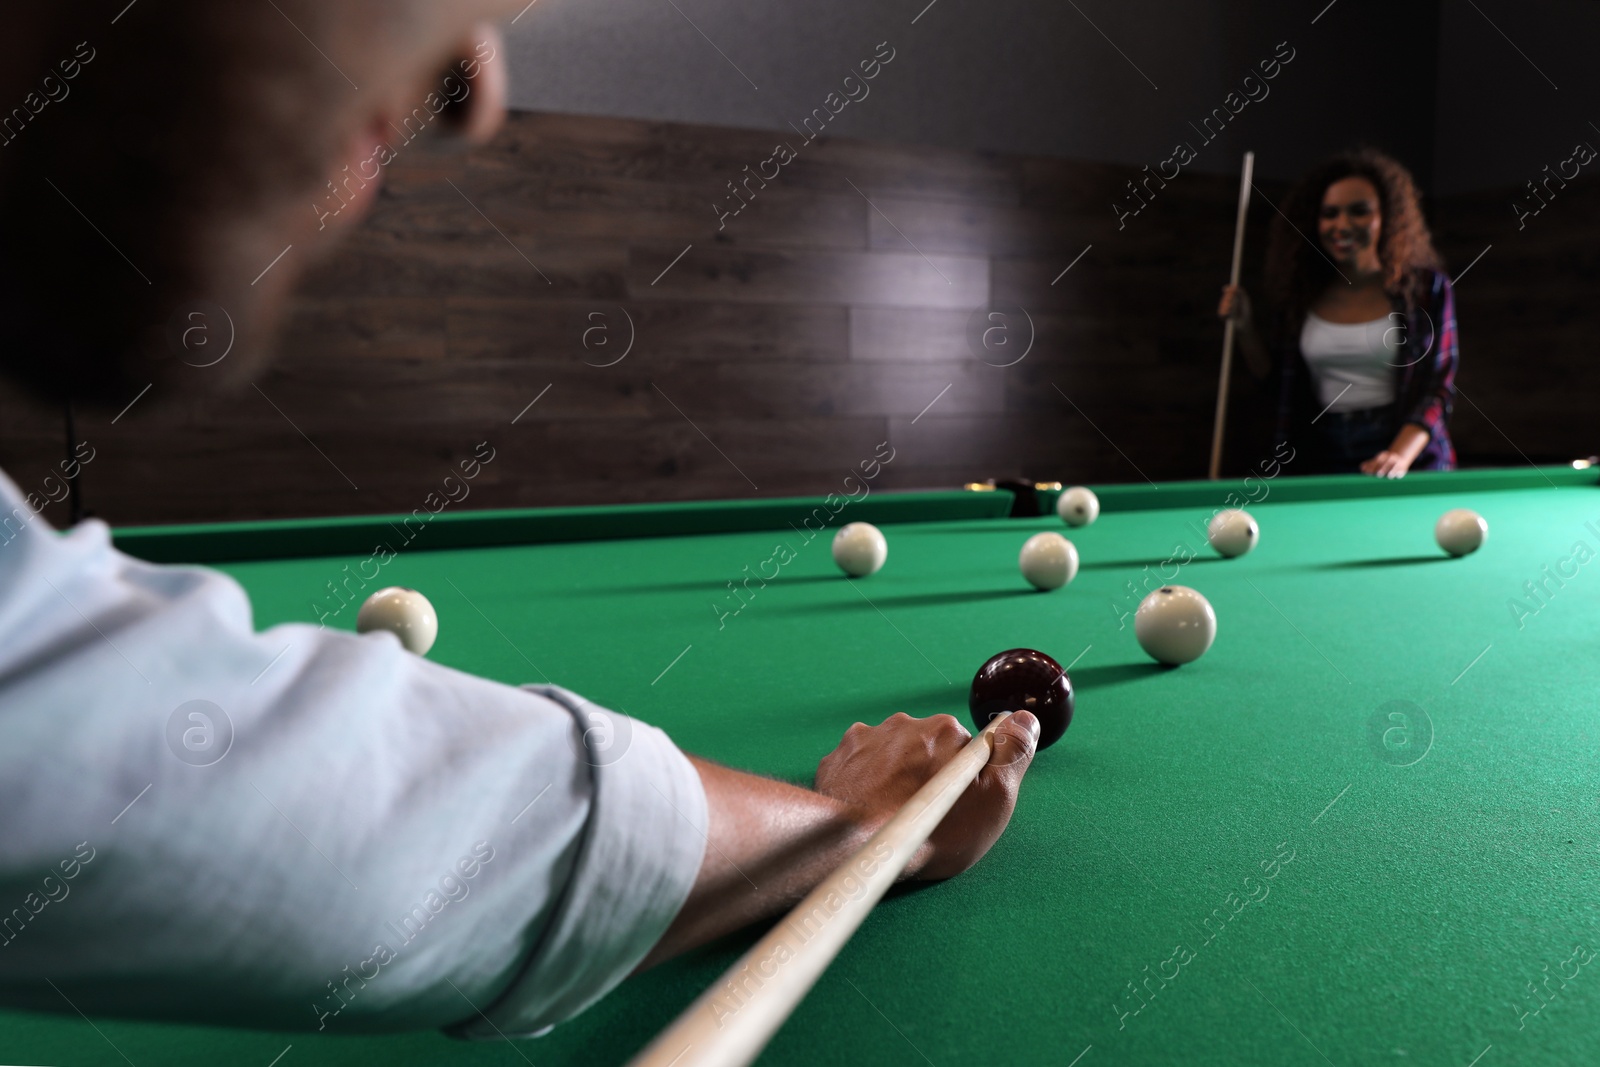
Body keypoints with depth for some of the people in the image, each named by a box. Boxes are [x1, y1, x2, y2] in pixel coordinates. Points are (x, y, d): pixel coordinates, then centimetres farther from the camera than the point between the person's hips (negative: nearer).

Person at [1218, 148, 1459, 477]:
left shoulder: (1426, 288, -5)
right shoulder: (1301, 291, 2)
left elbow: (1438, 387, -8)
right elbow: (1273, 373, 9)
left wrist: (1401, 454, -23)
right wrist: (1244, 325, -8)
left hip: (1412, 454, -2)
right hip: (1324, 459, 2)